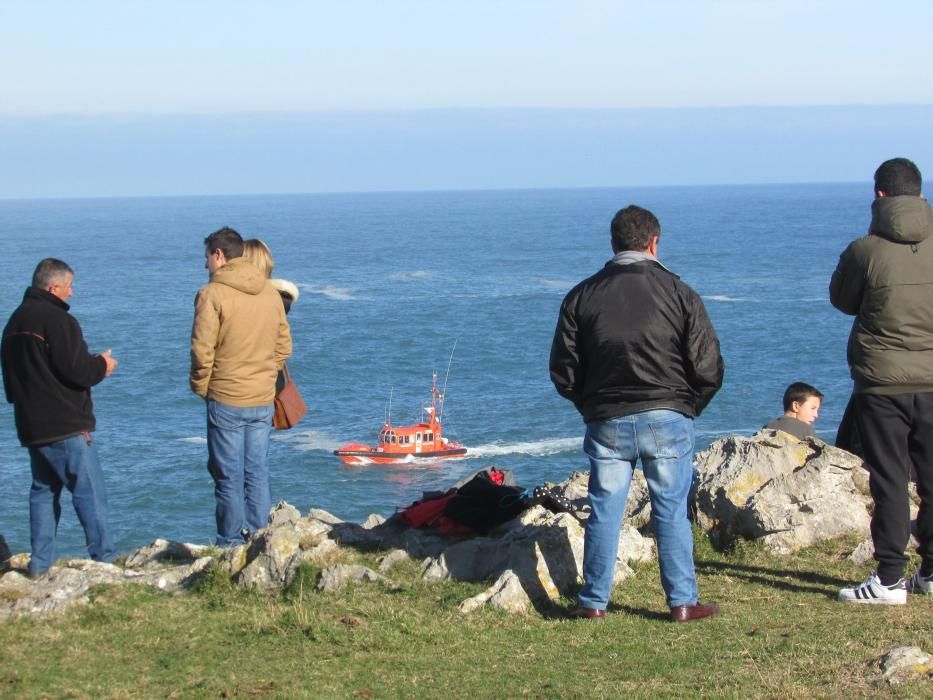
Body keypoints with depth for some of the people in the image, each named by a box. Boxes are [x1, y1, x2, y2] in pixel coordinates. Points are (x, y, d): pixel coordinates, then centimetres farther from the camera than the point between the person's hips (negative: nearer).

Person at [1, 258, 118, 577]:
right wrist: (102, 365, 1)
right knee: (89, 491, -4)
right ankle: (105, 558, -4)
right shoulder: (57, 320, -16)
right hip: (64, 426, -8)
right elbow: (76, 371, -20)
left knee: (43, 489, 14)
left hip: (30, 427, 8)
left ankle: (40, 563, 11)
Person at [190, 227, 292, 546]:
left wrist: (200, 387, 0)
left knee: (229, 477, 2)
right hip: (263, 400, 5)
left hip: (226, 400, -5)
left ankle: (231, 545, 6)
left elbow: (202, 351, -14)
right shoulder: (270, 292, 7)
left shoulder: (212, 294, -12)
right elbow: (284, 345, 11)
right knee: (258, 473, 10)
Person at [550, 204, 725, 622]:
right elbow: (708, 369, -3)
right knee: (671, 512, 4)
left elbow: (563, 372, 6)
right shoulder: (679, 293, -2)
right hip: (667, 418, -2)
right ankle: (682, 602, 6)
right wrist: (687, 409, 13)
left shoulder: (582, 296, 4)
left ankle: (594, 602, 12)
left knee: (604, 512, 8)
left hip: (606, 422, 2)